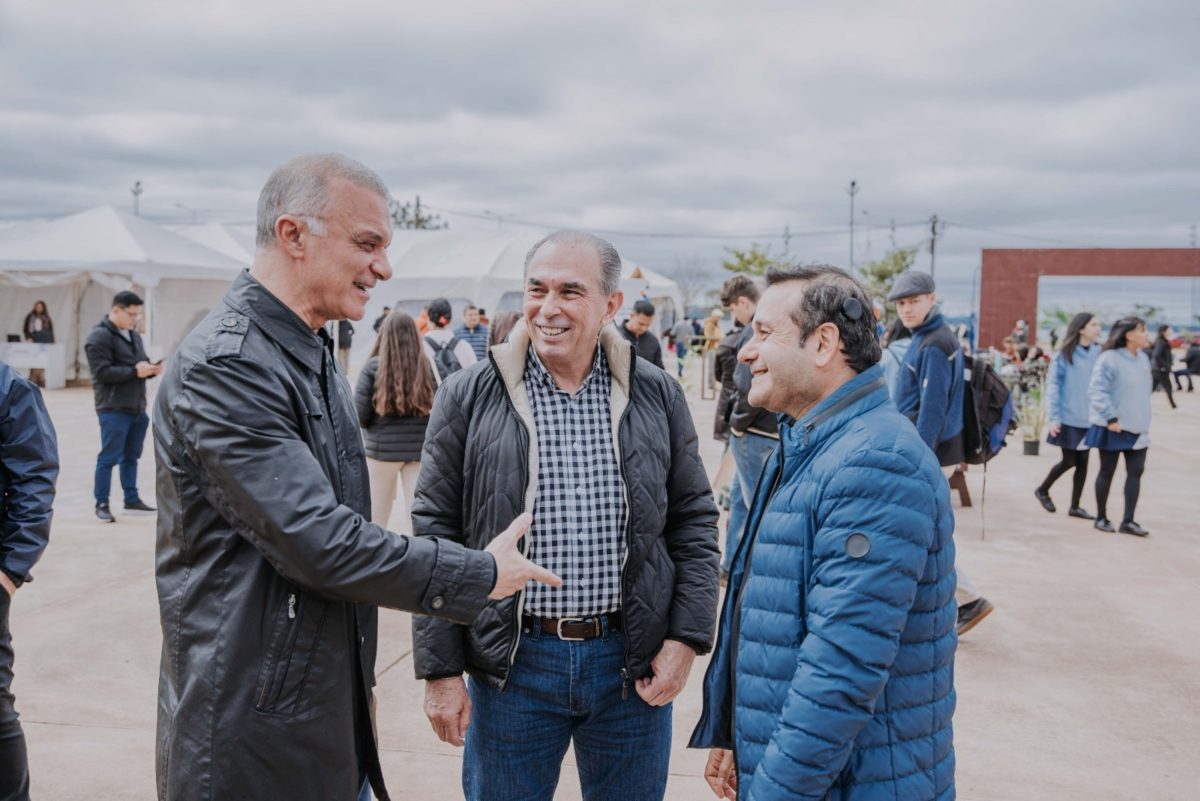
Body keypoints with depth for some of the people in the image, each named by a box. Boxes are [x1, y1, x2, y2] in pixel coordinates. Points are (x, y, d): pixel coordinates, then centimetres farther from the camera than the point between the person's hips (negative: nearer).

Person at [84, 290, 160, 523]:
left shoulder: (134, 335, 17)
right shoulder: (99, 337, -11)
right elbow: (103, 372, -19)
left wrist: (151, 369, 0)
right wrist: (135, 371, -22)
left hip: (137, 407, 8)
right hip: (114, 409, -8)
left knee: (131, 456, 15)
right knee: (109, 457, -2)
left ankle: (131, 499, 24)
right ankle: (101, 504, 6)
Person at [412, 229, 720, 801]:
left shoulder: (658, 396, 1)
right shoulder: (469, 398, -4)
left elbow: (694, 522, 5)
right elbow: (436, 536, -2)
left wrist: (686, 639, -3)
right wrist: (440, 670, -4)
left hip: (634, 664, 1)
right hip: (511, 665, -1)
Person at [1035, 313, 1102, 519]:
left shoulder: (1099, 353, 3)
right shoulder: (1064, 355, -9)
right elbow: (1053, 386, -9)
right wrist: (1054, 417, -14)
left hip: (1089, 418, 4)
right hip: (1069, 417, -4)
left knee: (1083, 462, 6)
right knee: (1069, 461, 2)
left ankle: (1075, 506, 17)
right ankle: (1042, 490, 26)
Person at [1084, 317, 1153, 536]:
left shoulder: (1143, 359, 8)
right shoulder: (1110, 359, -17)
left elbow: (1143, 391, 17)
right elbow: (1096, 391, -22)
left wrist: (1143, 420, 14)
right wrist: (1111, 418, -23)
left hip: (1138, 427, 7)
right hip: (1113, 427, -7)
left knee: (1136, 472, 2)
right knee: (1107, 472, 5)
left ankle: (1128, 521, 7)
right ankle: (1101, 518, 19)